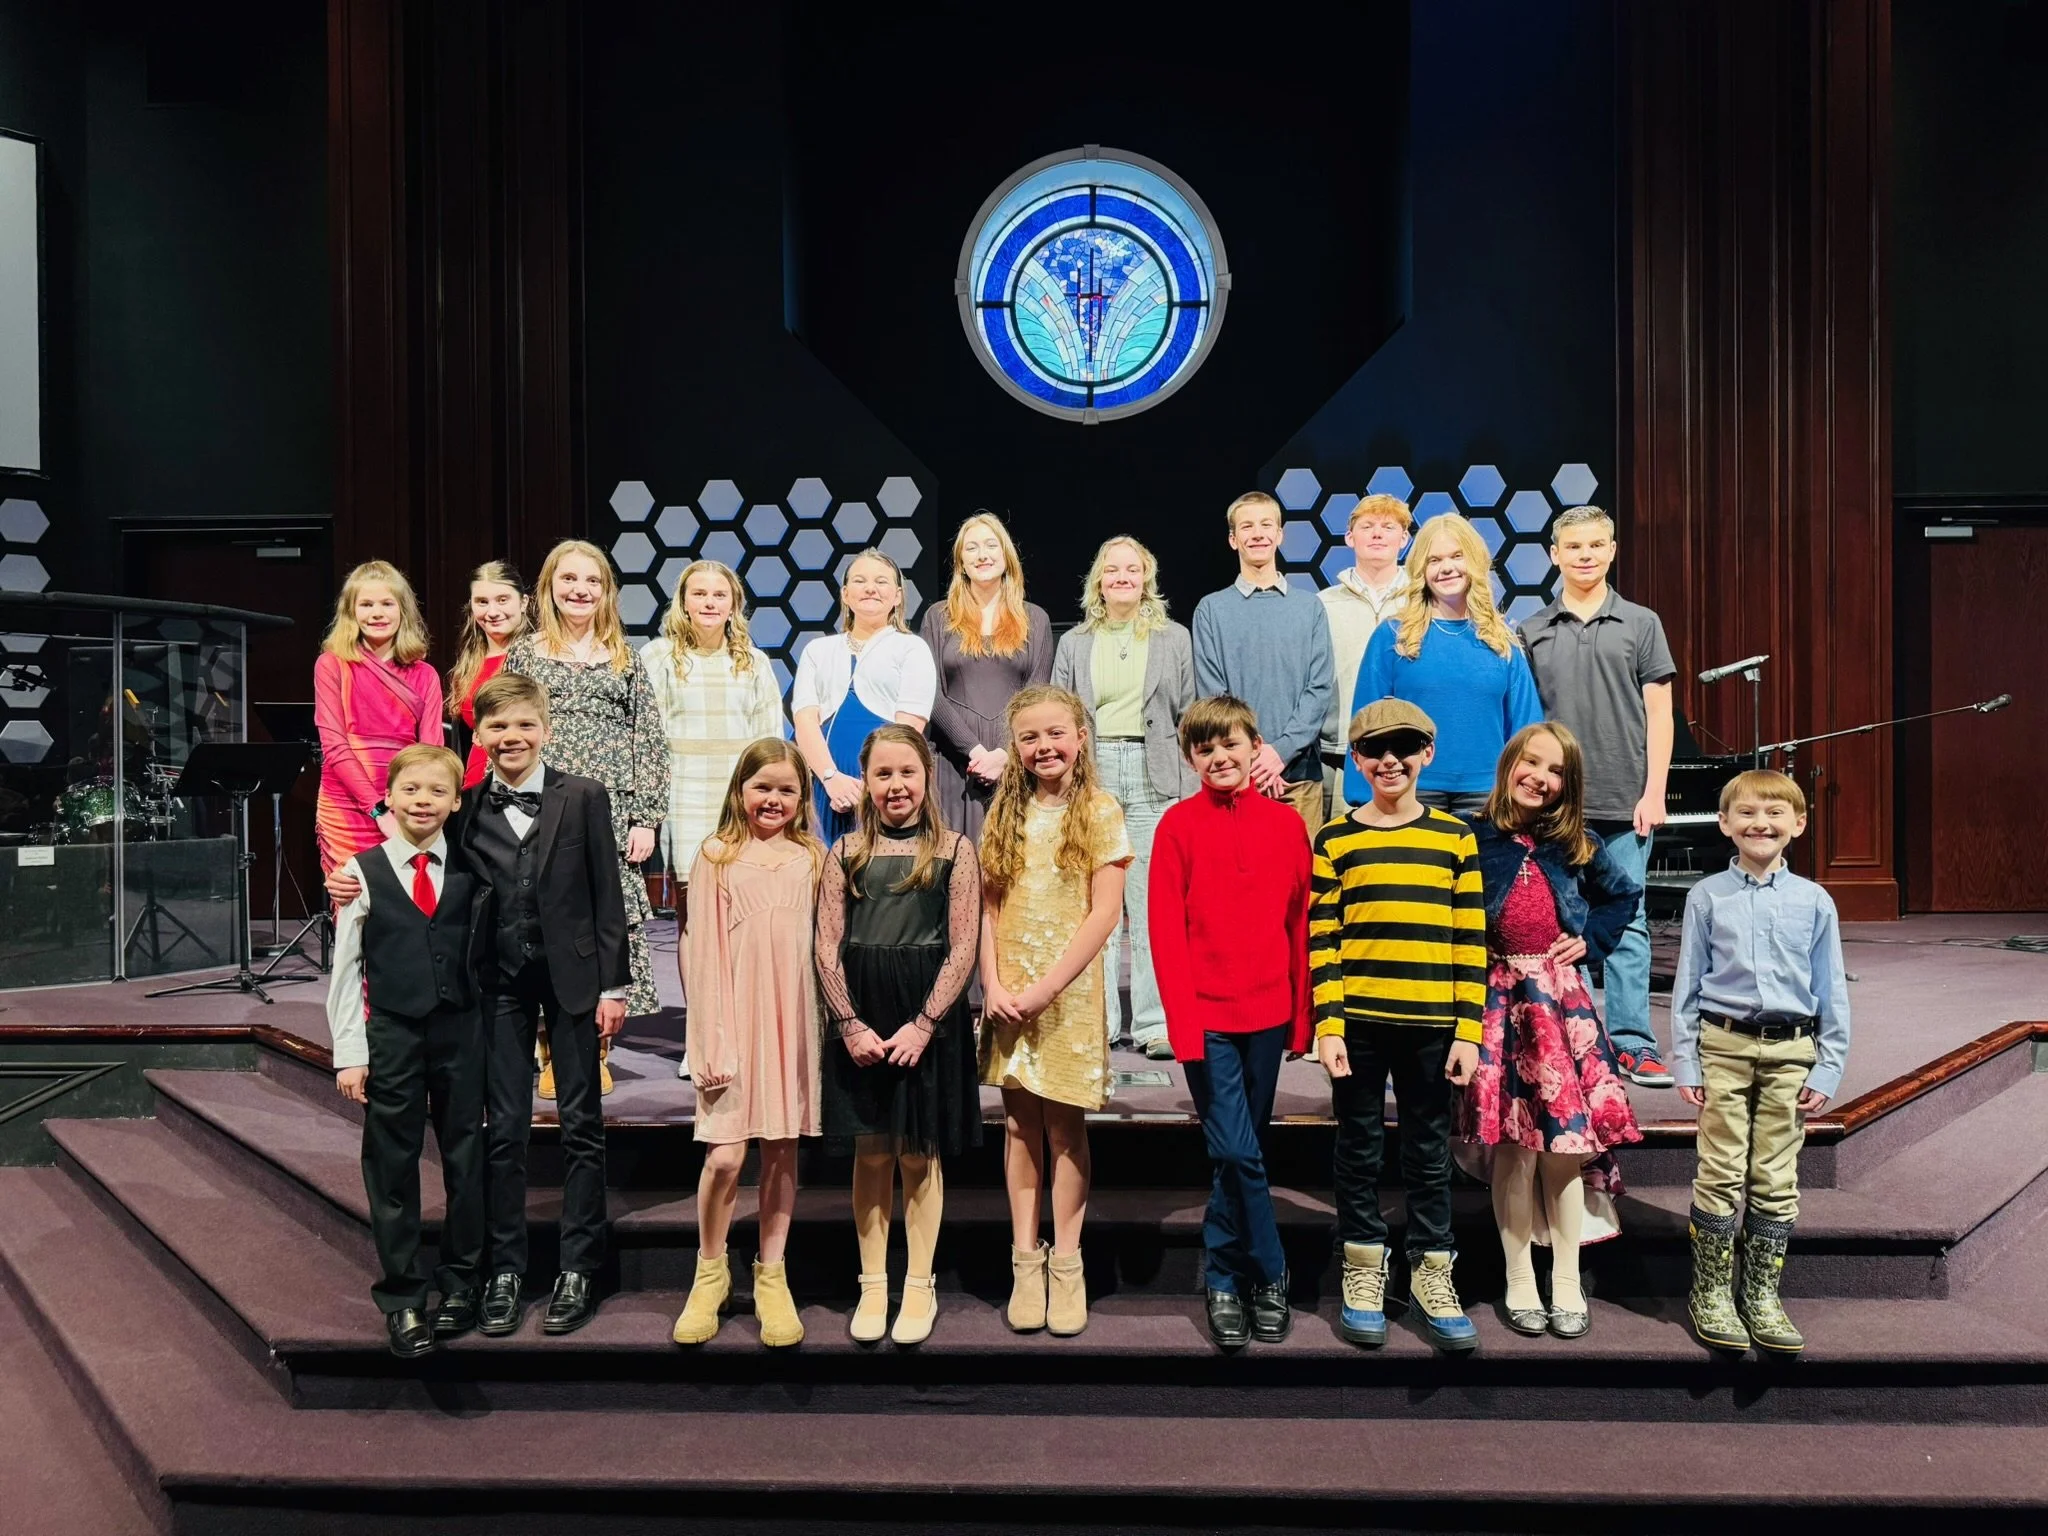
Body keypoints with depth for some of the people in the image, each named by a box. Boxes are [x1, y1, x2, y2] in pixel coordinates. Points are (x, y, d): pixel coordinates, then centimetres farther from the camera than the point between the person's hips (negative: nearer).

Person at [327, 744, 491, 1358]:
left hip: (461, 1031, 2)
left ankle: (461, 1282, 25)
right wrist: (349, 1052, -4)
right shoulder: (363, 872, -3)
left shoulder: (471, 871, 1)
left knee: (465, 1157, 9)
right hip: (391, 1034, -1)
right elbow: (345, 968, -2)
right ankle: (402, 1296, 18)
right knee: (392, 1164, 6)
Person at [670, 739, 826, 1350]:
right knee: (724, 1154, -5)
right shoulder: (716, 857, 1)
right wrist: (711, 1038, -7)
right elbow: (704, 949, -2)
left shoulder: (811, 858, 8)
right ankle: (710, 1273, 19)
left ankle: (771, 1276, 23)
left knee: (782, 1150, 8)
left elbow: (821, 941, 9)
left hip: (791, 1018, 2)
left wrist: (829, 1021, 3)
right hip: (734, 1015, -2)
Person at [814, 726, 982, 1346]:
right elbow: (827, 948, 3)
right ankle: (872, 1284, 22)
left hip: (929, 1020, -2)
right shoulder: (846, 852, 6)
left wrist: (923, 1024, -12)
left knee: (919, 1155, 6)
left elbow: (962, 950, -5)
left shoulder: (954, 851, -1)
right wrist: (849, 1023, -8)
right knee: (870, 1152, 9)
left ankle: (920, 1287, 20)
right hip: (858, 1020, 2)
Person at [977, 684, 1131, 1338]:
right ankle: (1025, 1257, 19)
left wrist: (1047, 987, -13)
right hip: (1008, 996, 3)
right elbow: (987, 908, 5)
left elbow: (1104, 913, -9)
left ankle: (1066, 1260, 16)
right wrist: (993, 985, -7)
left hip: (1070, 992, -3)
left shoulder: (1100, 812, -3)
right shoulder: (1005, 813, 8)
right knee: (1020, 1124, 8)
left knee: (1064, 1125, 4)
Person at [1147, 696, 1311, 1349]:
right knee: (1237, 1153, -6)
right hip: (1207, 1014, -3)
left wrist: (1301, 1014, 5)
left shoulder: (1286, 822, 4)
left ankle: (1225, 1282, 27)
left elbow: (1300, 921, 7)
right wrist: (1182, 1018, -10)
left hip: (1267, 1012, 3)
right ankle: (1269, 1278, 13)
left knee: (1240, 1152, 12)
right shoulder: (1178, 824, -2)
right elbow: (1167, 928, -4)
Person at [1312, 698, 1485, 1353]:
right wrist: (1327, 1024, -7)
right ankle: (1363, 1272, 24)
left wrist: (1468, 1029, -2)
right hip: (1357, 1022, 0)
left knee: (1429, 1151, 11)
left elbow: (1470, 941, 3)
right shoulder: (1334, 840, 3)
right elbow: (1321, 940, 0)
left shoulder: (1455, 836, 4)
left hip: (1432, 1024, 0)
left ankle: (1431, 1272, 26)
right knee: (1359, 1147, 10)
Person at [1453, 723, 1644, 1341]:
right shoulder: (1475, 839, -2)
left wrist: (1591, 937, 12)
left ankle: (1567, 1282, 13)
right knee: (1512, 1142, -2)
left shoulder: (1578, 846, 10)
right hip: (1499, 1000, -3)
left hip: (1561, 998, 3)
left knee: (1567, 1137, 0)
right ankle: (1519, 1280, 12)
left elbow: (1626, 893, 25)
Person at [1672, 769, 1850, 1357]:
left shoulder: (1815, 902, 4)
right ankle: (1711, 1294, 14)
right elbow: (1687, 984, 3)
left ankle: (1762, 1293, 21)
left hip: (1791, 1052, 1)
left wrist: (1828, 1070, 3)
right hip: (1724, 1048, -1)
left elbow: (1832, 993, 8)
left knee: (1776, 1179, 7)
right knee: (1721, 1175, 1)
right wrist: (1685, 1061, -1)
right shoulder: (1707, 897, 1)